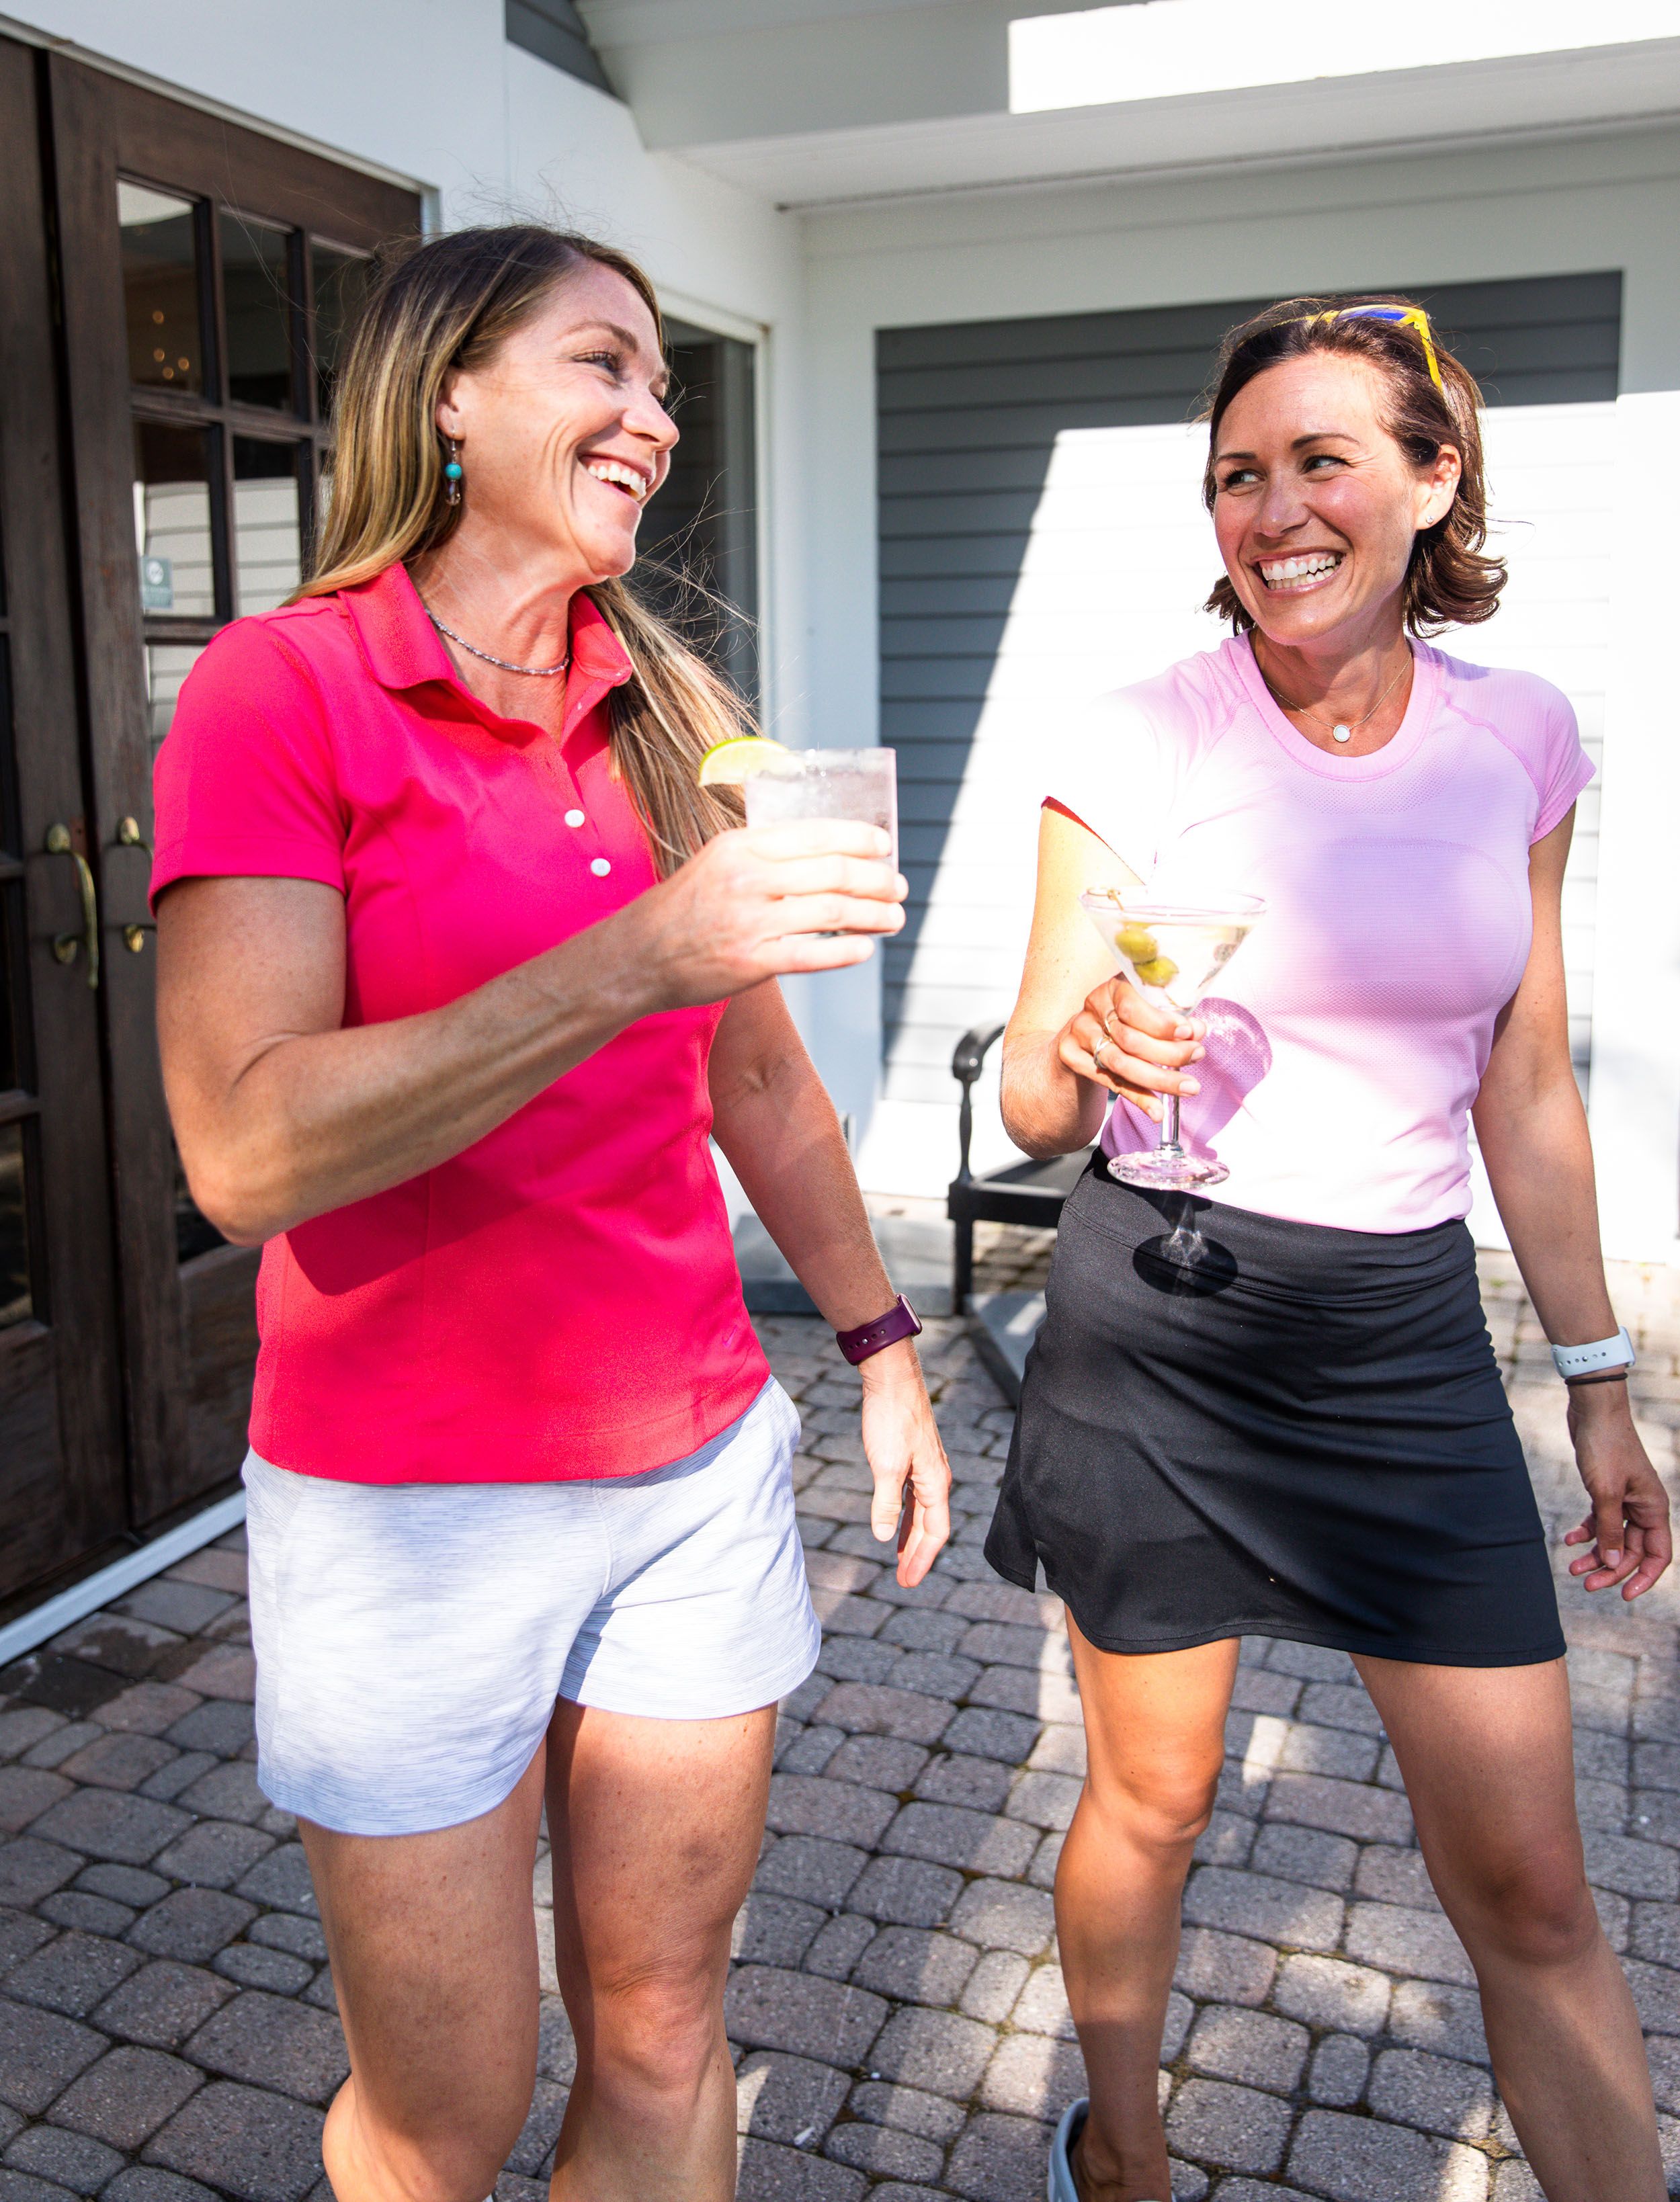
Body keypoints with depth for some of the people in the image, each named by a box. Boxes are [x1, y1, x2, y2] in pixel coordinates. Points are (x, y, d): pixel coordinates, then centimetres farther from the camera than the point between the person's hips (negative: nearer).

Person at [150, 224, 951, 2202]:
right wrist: (637, 959, -29)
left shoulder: (666, 710, 6)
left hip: (695, 1461, 5)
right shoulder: (281, 688, -11)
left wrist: (880, 1342, 15)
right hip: (410, 1502, -4)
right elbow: (245, 1153, -22)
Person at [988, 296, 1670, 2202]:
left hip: (1408, 1331, 3)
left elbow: (1524, 1081, 10)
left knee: (1527, 1883, 6)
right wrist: (1088, 1060, -29)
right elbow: (1031, 1104, -5)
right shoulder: (1138, 744, -8)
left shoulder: (1518, 738, 2)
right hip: (1160, 1321, -2)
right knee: (1150, 1797, 14)